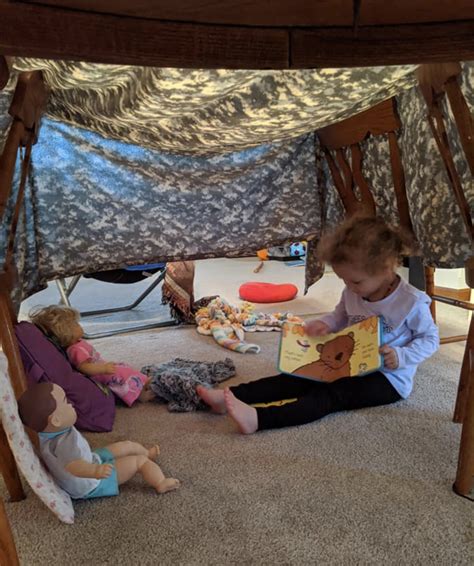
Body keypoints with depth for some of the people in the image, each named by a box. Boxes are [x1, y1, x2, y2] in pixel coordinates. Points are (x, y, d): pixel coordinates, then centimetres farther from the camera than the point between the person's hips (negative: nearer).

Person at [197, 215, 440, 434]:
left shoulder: (411, 301, -16)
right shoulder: (353, 293, 1)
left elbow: (430, 338, -6)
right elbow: (339, 317, 17)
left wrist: (401, 356, -23)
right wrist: (324, 324, -7)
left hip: (389, 378, -6)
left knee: (331, 395, -29)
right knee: (304, 376, -14)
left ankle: (258, 418, -47)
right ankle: (229, 395, -25)